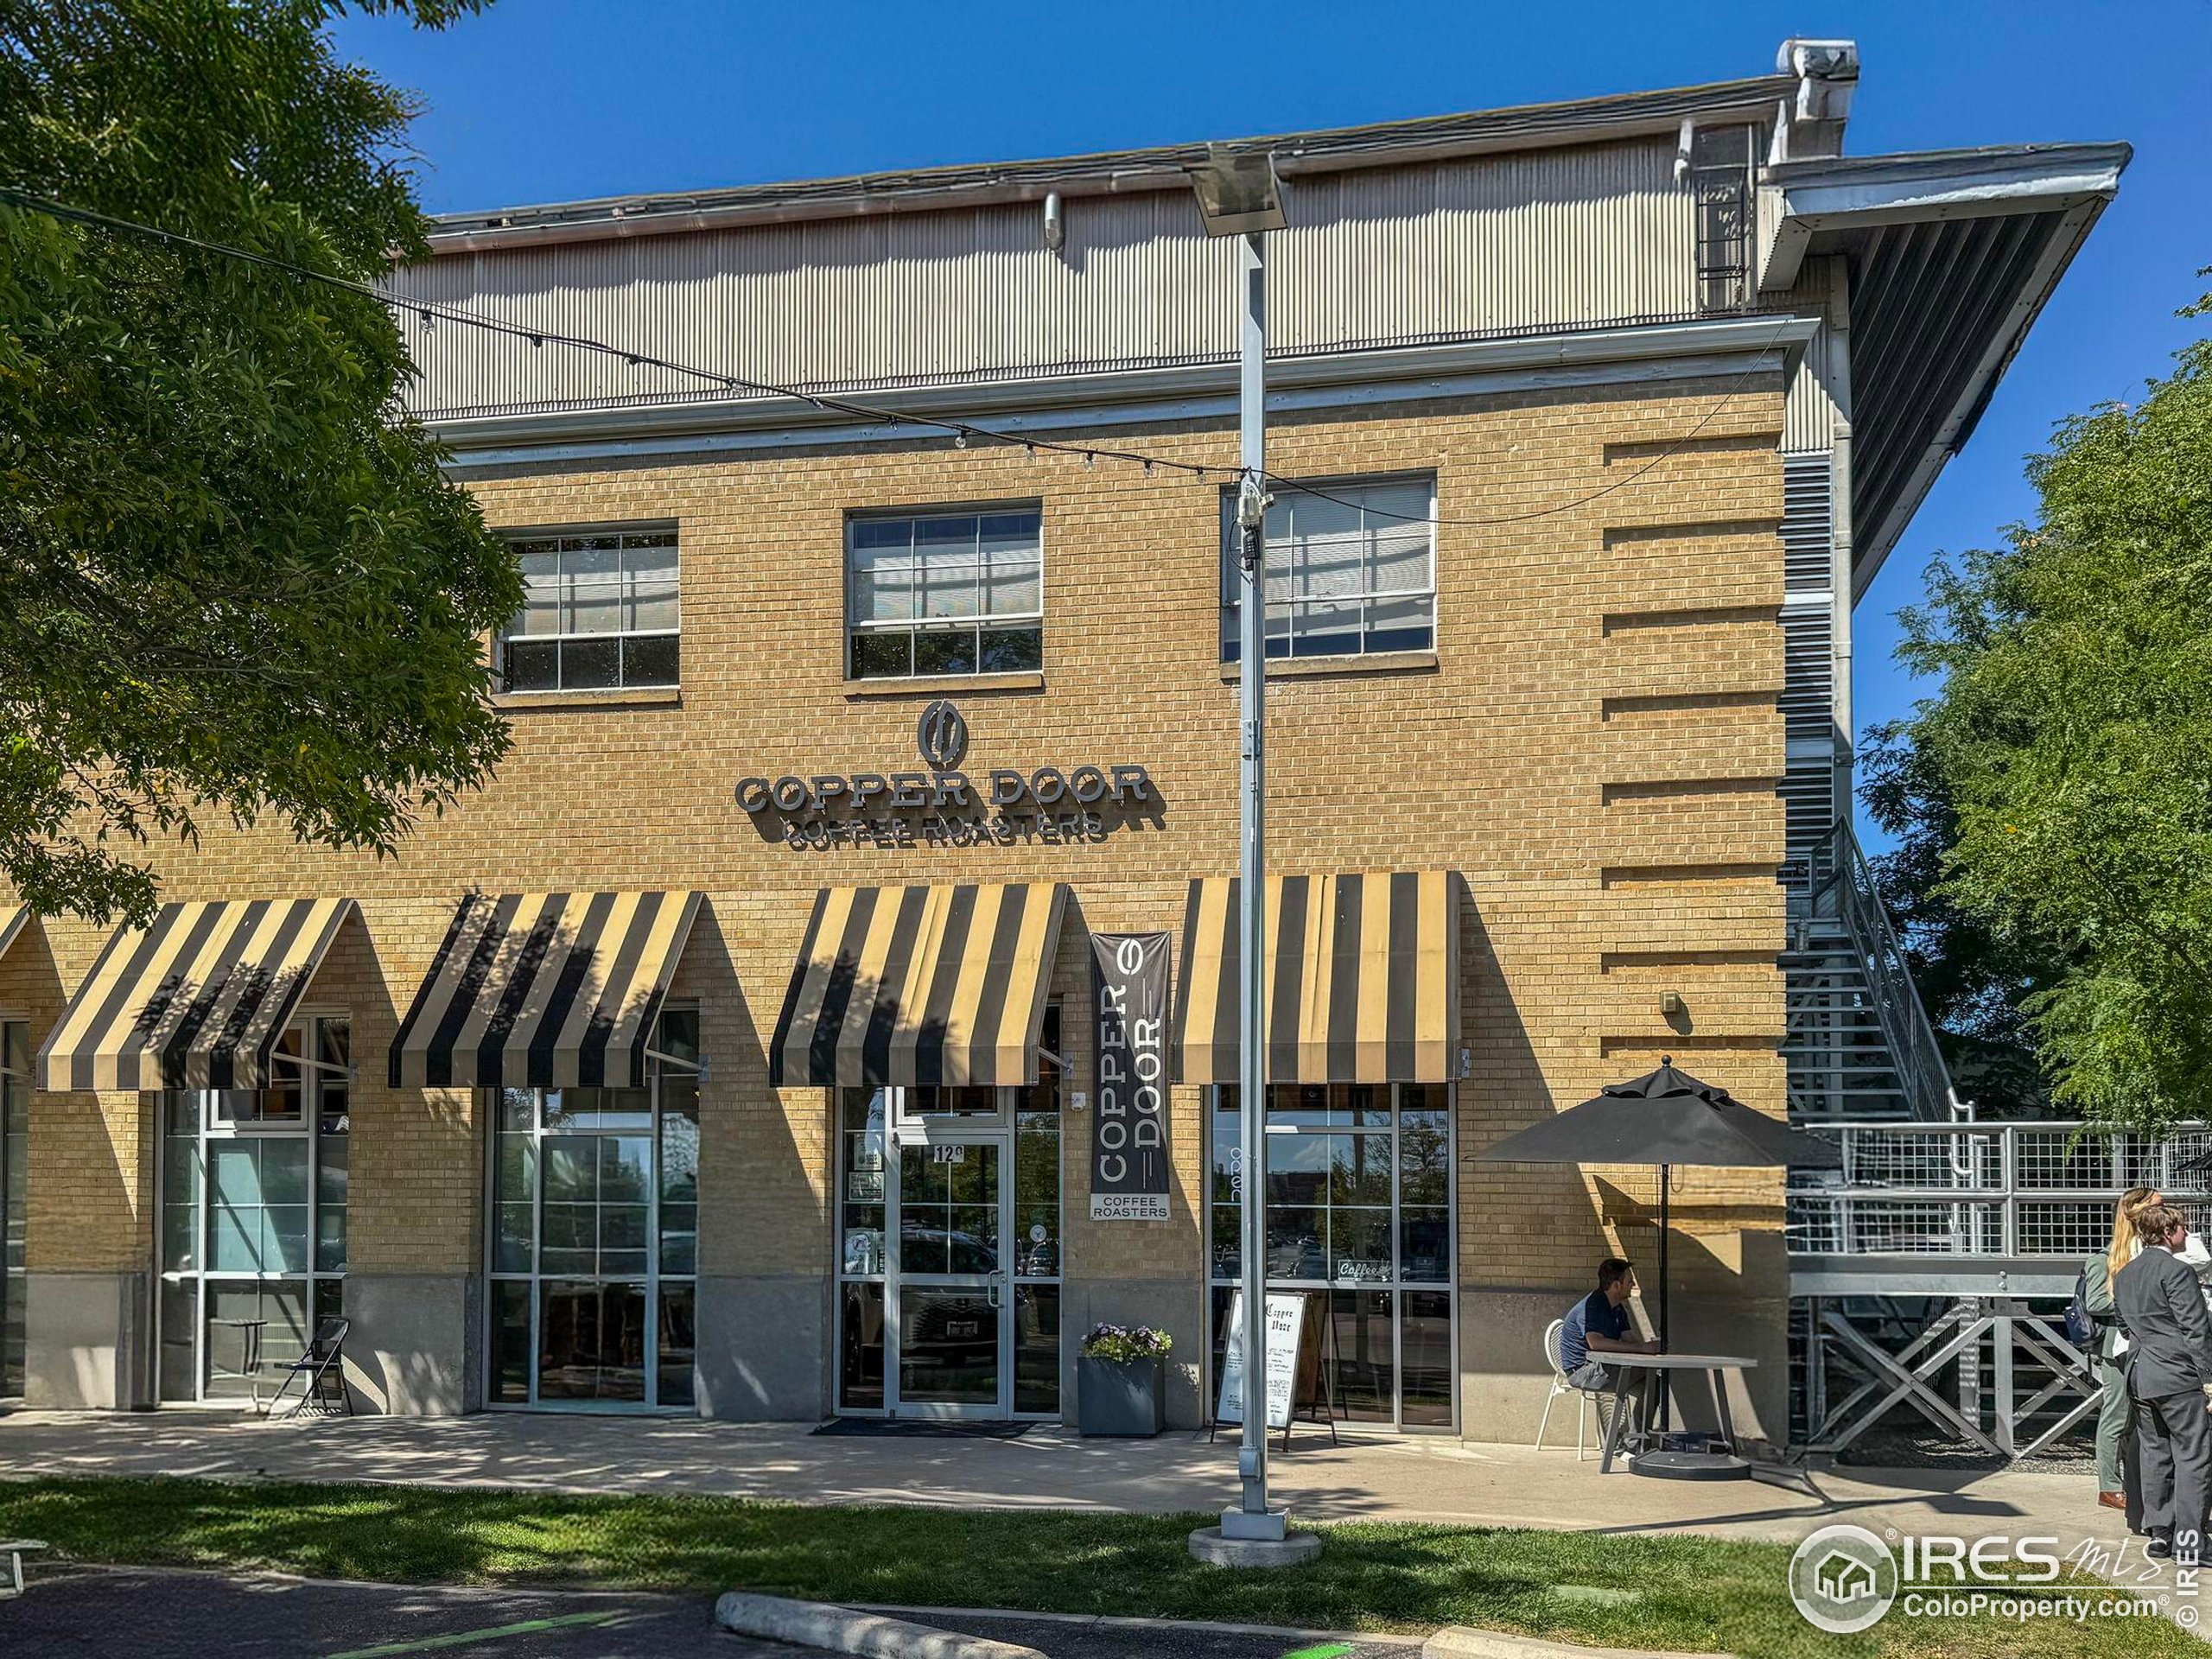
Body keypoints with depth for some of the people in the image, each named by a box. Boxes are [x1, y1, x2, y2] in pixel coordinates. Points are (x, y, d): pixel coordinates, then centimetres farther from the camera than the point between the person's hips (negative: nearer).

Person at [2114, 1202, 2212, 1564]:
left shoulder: (2123, 1276, 12)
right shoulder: (2177, 1271, -12)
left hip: (2140, 1376, 8)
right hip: (2179, 1377, -8)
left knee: (2154, 1454, 13)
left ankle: (2159, 1534, 15)